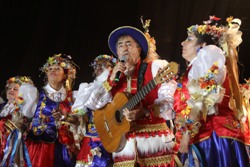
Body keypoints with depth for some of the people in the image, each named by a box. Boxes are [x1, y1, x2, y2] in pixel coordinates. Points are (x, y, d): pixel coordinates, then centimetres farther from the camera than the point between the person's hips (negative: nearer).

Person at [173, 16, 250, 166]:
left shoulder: (208, 56, -1)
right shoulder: (195, 67, 25)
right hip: (201, 138, 8)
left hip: (211, 138, -8)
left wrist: (187, 134, -18)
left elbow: (202, 100, -14)